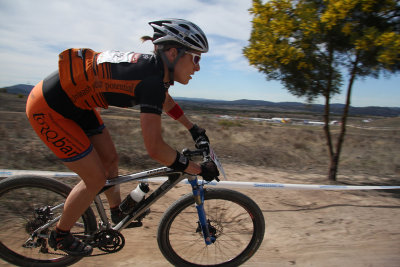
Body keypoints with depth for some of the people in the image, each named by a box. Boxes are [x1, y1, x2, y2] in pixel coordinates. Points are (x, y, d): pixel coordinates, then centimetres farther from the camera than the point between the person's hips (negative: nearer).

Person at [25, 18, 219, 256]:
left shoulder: (154, 67, -1)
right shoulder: (152, 79, -30)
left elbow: (165, 99, 21)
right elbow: (155, 148, -31)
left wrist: (193, 128, 24)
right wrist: (199, 170, -19)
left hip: (76, 101, 9)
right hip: (49, 109, -9)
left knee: (110, 158, 14)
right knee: (96, 178, -2)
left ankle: (117, 213, 38)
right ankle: (60, 236, 23)